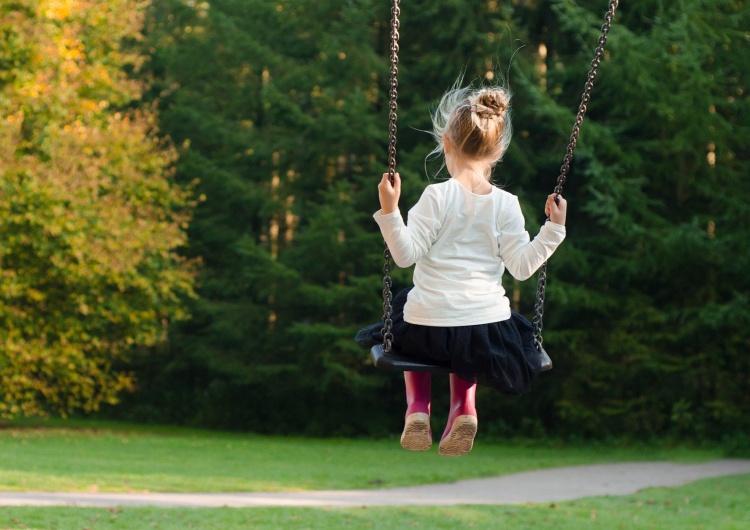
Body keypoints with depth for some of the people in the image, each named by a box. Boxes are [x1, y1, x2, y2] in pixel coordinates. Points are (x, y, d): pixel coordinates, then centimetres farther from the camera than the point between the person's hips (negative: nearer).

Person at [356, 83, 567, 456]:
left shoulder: (437, 196, -9)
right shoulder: (506, 204, -3)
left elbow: (406, 254, -13)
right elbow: (522, 266, -4)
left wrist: (389, 211, -17)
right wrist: (553, 230, 5)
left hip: (428, 329, -2)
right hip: (488, 333, 2)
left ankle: (417, 406, 17)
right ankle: (464, 405, 13)